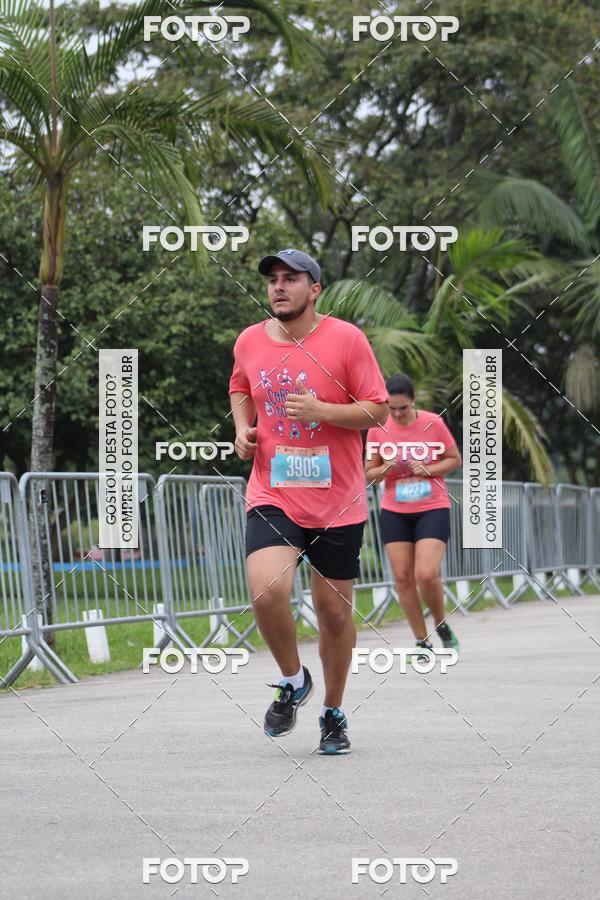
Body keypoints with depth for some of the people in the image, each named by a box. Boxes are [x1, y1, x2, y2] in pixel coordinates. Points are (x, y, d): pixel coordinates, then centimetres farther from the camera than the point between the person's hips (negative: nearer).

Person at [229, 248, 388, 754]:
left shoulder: (346, 339, -6)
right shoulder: (250, 342, 5)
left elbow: (378, 410, -6)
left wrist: (321, 411, -20)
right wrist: (243, 426, 6)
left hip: (338, 502, -1)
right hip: (273, 496, 1)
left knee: (335, 610, 6)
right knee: (267, 590, -22)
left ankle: (334, 713, 27)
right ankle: (293, 681, 5)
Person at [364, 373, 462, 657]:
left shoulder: (433, 423, -6)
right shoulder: (377, 429, -1)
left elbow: (455, 459, 4)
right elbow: (368, 473, 6)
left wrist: (428, 469, -13)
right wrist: (387, 469, -15)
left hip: (432, 509, -3)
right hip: (394, 513, 3)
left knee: (426, 574, -17)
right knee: (402, 577, -1)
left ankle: (442, 626, 11)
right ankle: (422, 642, 10)